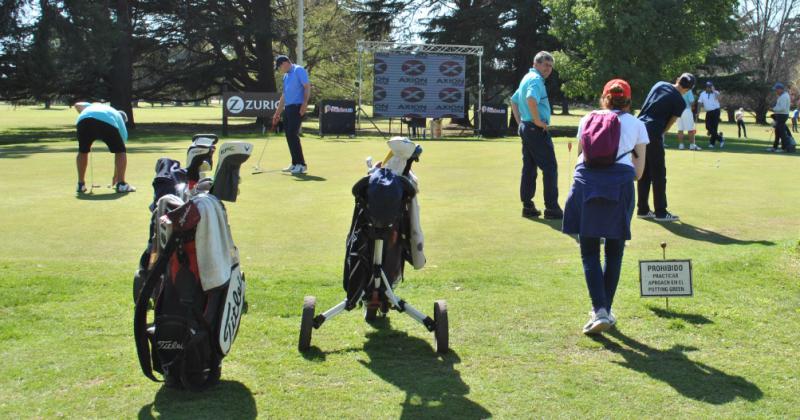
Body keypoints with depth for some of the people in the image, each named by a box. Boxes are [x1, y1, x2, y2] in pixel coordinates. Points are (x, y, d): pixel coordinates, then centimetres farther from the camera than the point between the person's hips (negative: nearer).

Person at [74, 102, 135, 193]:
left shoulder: (95, 106, 46)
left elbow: (77, 105, 29)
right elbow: (119, 152, 39)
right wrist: (115, 176, 49)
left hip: (83, 120, 3)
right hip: (107, 123, -3)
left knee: (83, 151, 26)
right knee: (121, 151, 18)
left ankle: (80, 185, 28)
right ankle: (121, 184, 12)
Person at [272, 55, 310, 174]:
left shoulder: (299, 70, -5)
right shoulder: (286, 76, 22)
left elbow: (307, 87, -13)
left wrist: (304, 104, -22)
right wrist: (277, 113, 24)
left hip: (297, 107, -9)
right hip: (288, 108, 9)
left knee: (293, 135, -14)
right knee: (289, 136, 7)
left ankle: (301, 164, -10)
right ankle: (295, 164, 12)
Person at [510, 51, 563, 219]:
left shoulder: (527, 78, 18)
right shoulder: (536, 79, -14)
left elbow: (514, 100, 27)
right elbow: (531, 99, -33)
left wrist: (520, 122, 21)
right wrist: (538, 120, -23)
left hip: (525, 128, 10)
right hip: (537, 130, -10)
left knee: (529, 168, 11)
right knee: (550, 168, -5)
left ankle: (527, 206, 13)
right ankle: (551, 208, -4)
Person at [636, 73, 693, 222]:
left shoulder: (659, 84, 12)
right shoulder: (680, 102, -2)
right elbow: (668, 125, 1)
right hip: (653, 134, -6)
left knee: (644, 172, 13)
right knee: (659, 174, 2)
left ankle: (643, 210, 17)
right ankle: (661, 212, 5)